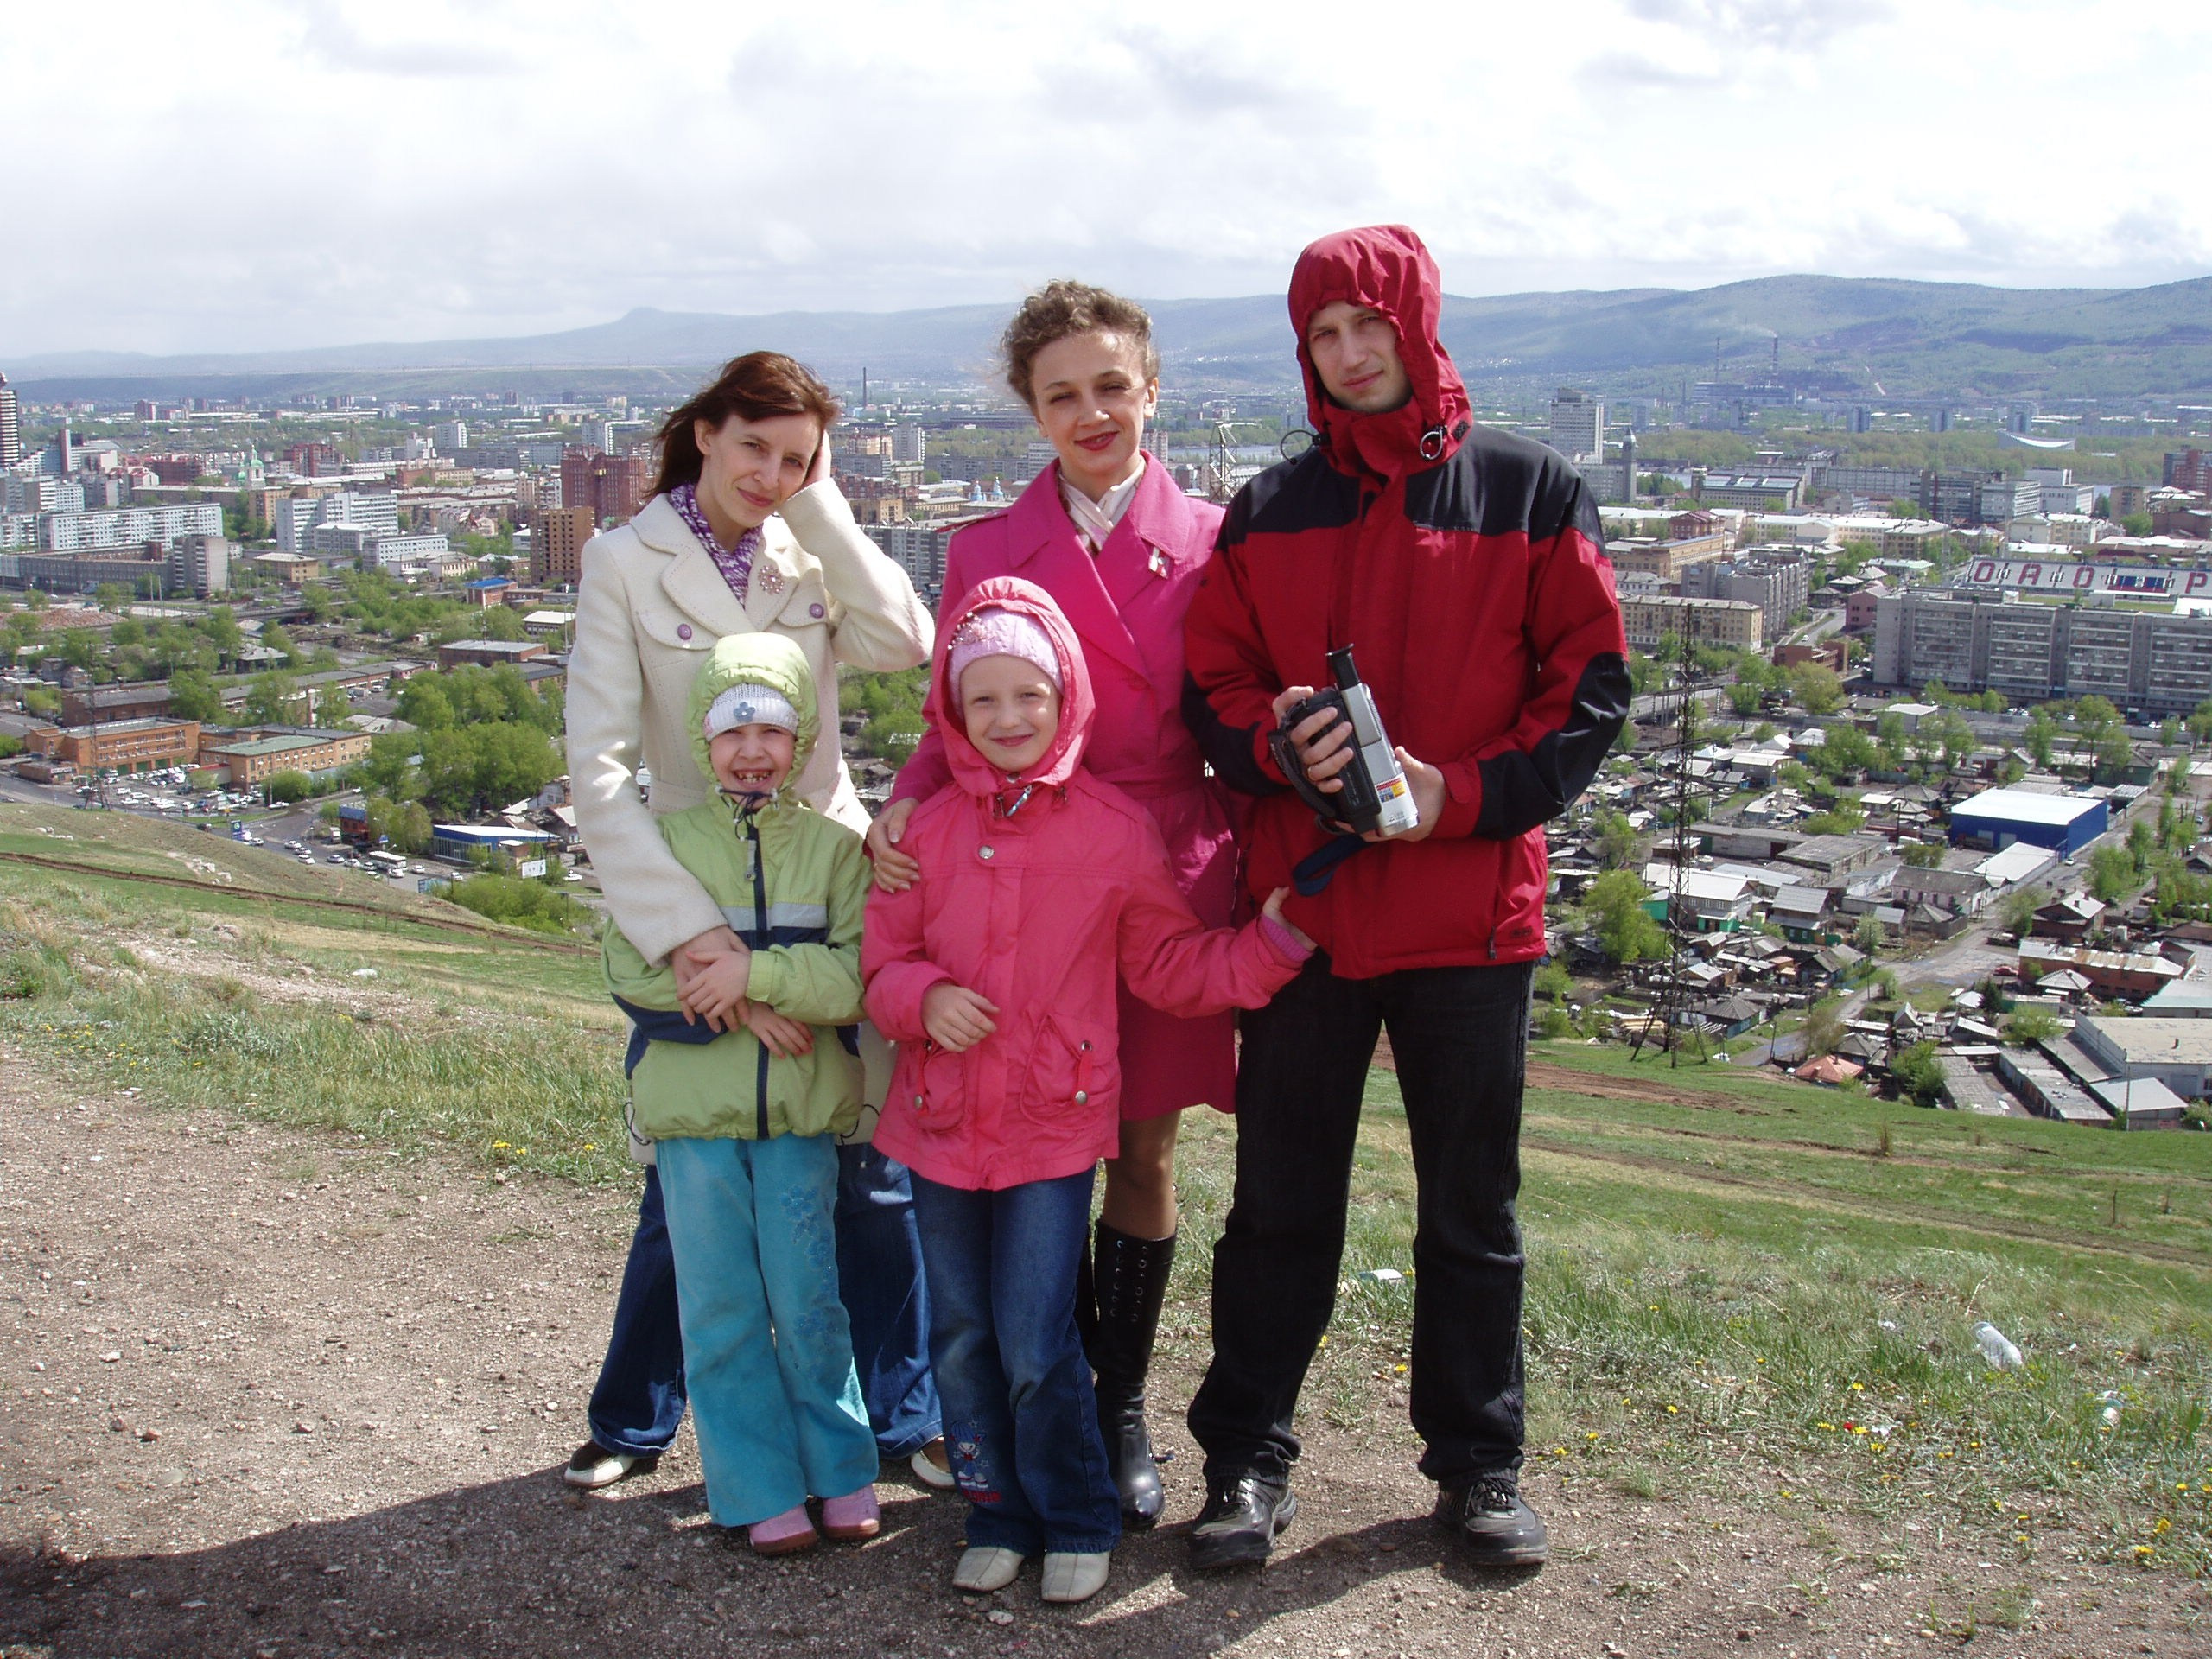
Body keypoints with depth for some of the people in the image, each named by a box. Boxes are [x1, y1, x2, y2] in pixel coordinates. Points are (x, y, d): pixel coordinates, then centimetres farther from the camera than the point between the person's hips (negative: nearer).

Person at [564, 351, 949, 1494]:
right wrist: (681, 925, -22)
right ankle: (633, 1422, 28)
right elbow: (597, 769, -12)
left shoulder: (811, 557, 6)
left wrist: (823, 506, -9)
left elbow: (903, 641, -14)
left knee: (872, 1175, 5)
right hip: (692, 908, -2)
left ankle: (903, 1419, 21)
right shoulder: (627, 564, -4)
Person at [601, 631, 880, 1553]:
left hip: (802, 1111, -1)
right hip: (693, 1111, 1)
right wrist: (741, 1008, -15)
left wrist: (756, 971, -20)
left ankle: (842, 1473, 22)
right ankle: (762, 1491, 17)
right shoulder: (667, 841, 4)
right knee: (722, 1310, 5)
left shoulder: (834, 846, 1)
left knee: (807, 1304, 4)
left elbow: (861, 974, -9)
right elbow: (628, 966, -6)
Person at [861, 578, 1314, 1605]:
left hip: (1054, 1127, -3)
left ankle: (1079, 1522, 18)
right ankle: (999, 1516, 29)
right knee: (960, 1341, 11)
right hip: (941, 1122, 3)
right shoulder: (928, 827, 2)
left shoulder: (1114, 829, -3)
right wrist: (925, 997, -15)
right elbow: (882, 958, 5)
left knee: (1037, 1347, -4)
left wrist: (1270, 943, -10)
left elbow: (1171, 966, 3)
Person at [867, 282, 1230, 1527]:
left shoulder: (1209, 544, 2)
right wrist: (902, 812, -12)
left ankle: (1122, 1412, 25)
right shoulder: (987, 552, 5)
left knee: (1146, 1153, 9)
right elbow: (956, 727, 8)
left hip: (1169, 882, 0)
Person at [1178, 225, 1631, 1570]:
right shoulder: (1269, 512, 9)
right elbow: (1215, 685, 9)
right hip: (1304, 897, 2)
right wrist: (1280, 744, -14)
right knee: (1281, 1199, 9)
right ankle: (1248, 1456, 23)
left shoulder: (1531, 492, 1)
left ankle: (1479, 1460, 28)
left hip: (1472, 904, -1)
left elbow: (1591, 687, -2)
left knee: (1474, 1204, 11)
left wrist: (1466, 792, -15)